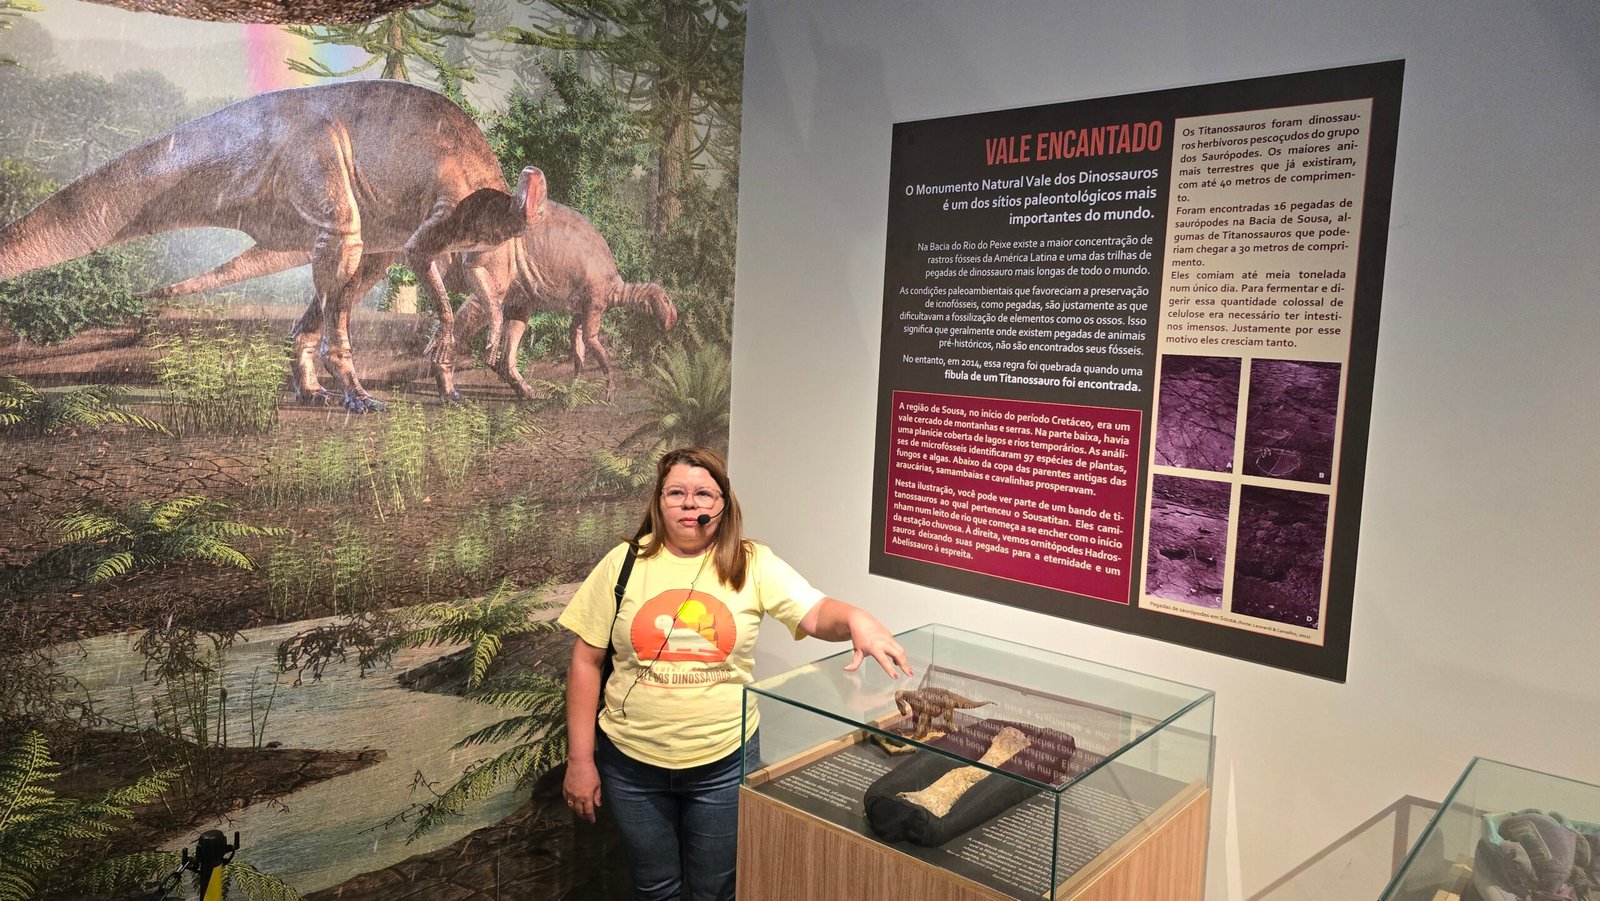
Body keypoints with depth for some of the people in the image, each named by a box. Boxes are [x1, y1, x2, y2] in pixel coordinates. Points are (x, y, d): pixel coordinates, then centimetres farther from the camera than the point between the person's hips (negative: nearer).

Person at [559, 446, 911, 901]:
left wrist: (855, 617, -41)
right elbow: (586, 661, -2)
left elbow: (816, 614, -18)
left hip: (723, 762, 0)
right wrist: (580, 759, -3)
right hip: (632, 762, 1)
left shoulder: (753, 564, -6)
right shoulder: (625, 563, -5)